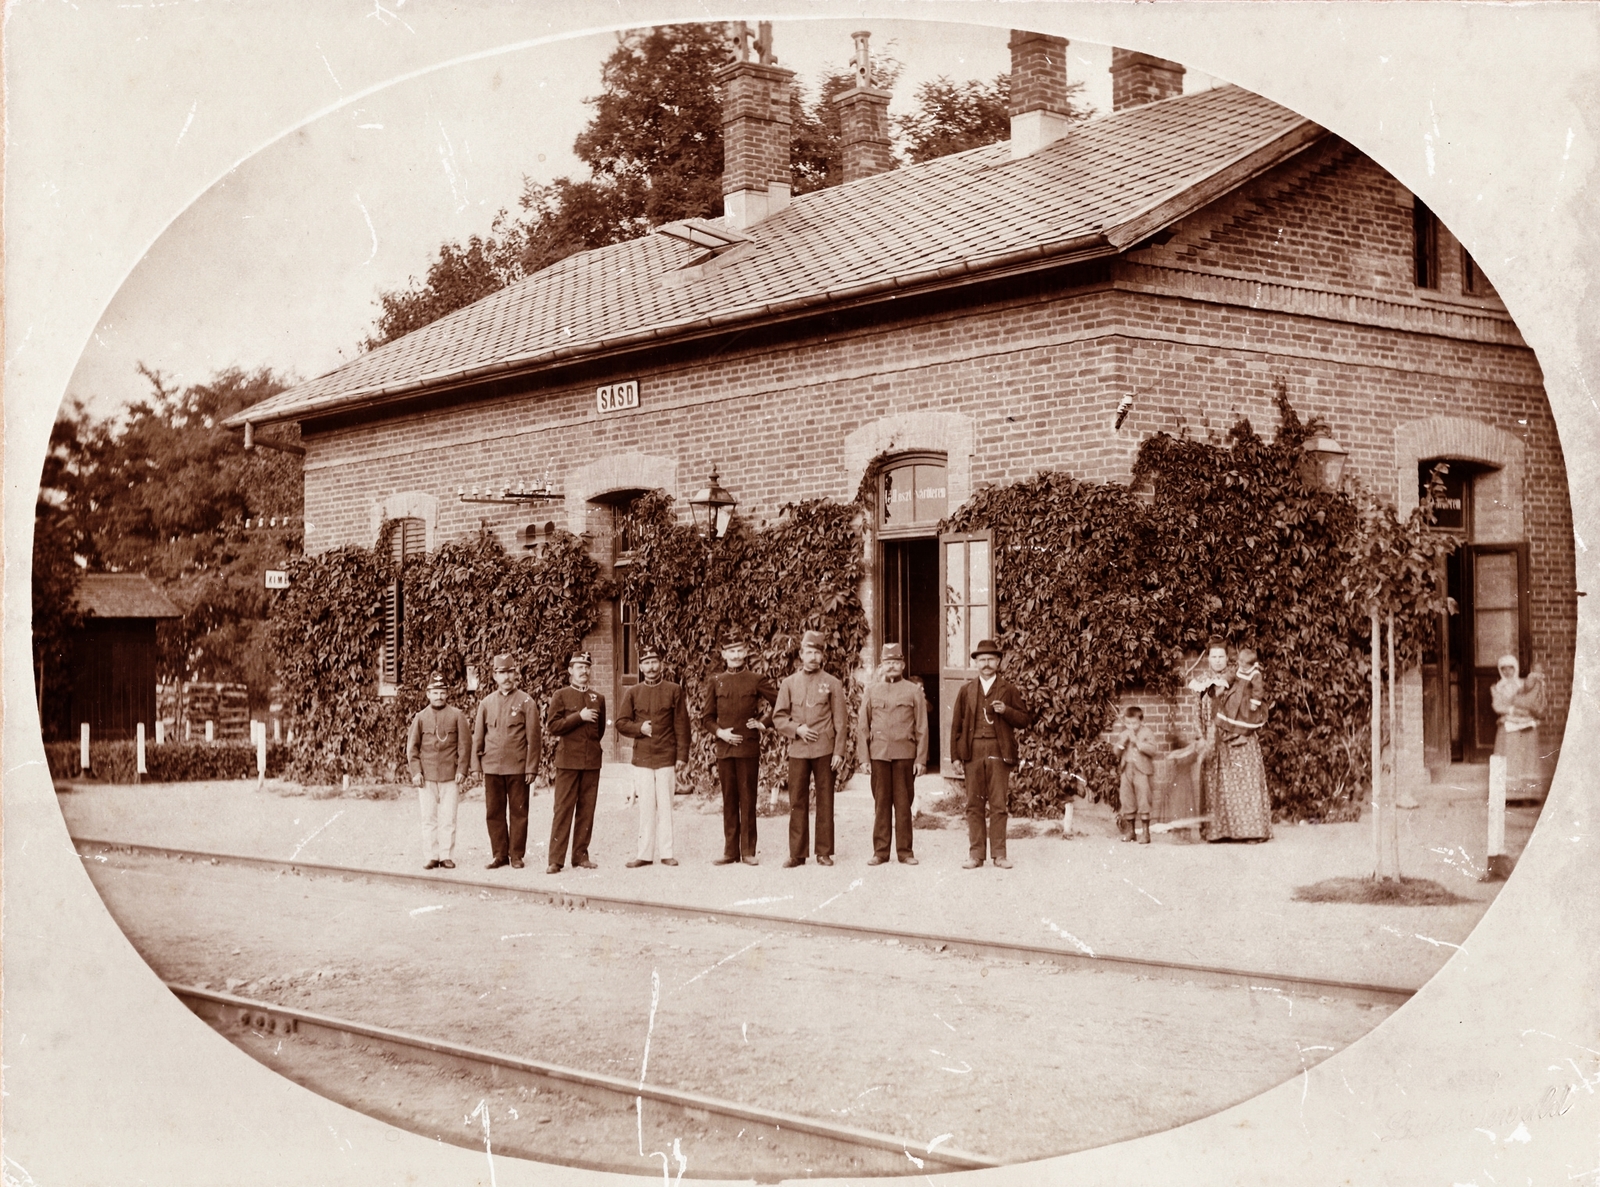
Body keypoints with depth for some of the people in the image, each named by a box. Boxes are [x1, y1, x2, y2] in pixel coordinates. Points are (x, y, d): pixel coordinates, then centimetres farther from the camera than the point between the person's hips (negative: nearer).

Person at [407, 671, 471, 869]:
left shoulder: (457, 715, 3)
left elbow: (465, 744, 3)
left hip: (449, 776, -1)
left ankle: (447, 856, 5)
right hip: (426, 776, 1)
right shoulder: (421, 717, 6)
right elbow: (412, 746, 6)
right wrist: (416, 771, -3)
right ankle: (432, 856, 9)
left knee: (448, 818, -1)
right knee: (429, 818, 3)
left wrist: (462, 770, -4)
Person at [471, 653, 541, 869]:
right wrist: (476, 764, 7)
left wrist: (531, 768, -7)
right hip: (492, 767, 3)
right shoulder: (486, 703, 9)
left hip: (518, 767, -3)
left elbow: (533, 738, -2)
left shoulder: (526, 702, 0)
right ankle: (499, 854, 14)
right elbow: (478, 736, 12)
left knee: (518, 811, 2)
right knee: (494, 812, 5)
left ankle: (516, 854, 10)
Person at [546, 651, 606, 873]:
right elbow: (552, 725, -7)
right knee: (563, 809, -6)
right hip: (568, 760, -4)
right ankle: (555, 860, -5)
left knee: (587, 810, 4)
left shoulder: (598, 698, 13)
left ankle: (581, 856, 11)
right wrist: (579, 717, -12)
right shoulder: (561, 695, 2)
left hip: (592, 761, 4)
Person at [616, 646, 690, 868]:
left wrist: (682, 755, -4)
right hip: (642, 759, 1)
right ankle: (645, 854, 8)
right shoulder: (632, 692, 8)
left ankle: (666, 852, 7)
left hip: (667, 758, -1)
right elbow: (621, 723, 6)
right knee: (646, 807, 3)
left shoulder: (674, 690, 3)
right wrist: (639, 728, -13)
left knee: (665, 806, 1)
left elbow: (682, 725, 2)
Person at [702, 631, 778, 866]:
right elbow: (706, 717, 11)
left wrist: (764, 723, -1)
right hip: (724, 747, 2)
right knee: (729, 801, 6)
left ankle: (748, 851, 4)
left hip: (749, 747, -2)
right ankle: (730, 851, 11)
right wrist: (720, 732, -5)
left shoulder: (756, 681, 2)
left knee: (748, 800, -1)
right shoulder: (715, 682, 8)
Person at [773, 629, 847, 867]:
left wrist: (839, 751, -5)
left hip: (825, 751, -1)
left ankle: (824, 852, 8)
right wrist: (797, 729, -9)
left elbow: (840, 722, 1)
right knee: (797, 803, 1)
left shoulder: (833, 684, 4)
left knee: (825, 802, 2)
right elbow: (778, 718, 8)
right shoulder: (789, 683, 8)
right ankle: (797, 854, 6)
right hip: (798, 750, 1)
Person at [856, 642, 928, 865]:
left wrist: (921, 759, -2)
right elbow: (862, 726, 9)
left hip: (904, 754, -1)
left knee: (904, 803, 2)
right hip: (879, 753, 1)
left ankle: (904, 850, 8)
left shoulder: (914, 691, 5)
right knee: (881, 803, 3)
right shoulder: (872, 690, 10)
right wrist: (863, 756, 2)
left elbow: (922, 728, 3)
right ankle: (880, 851, 8)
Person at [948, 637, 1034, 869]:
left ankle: (999, 854, 4)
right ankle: (976, 854, 6)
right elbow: (956, 725, 11)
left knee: (998, 805, -2)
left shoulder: (1008, 689, 8)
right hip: (973, 752, 2)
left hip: (999, 752, -2)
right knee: (974, 805, 2)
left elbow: (1025, 720, 6)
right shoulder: (966, 690, 12)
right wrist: (956, 755, 3)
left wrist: (1006, 711, -12)